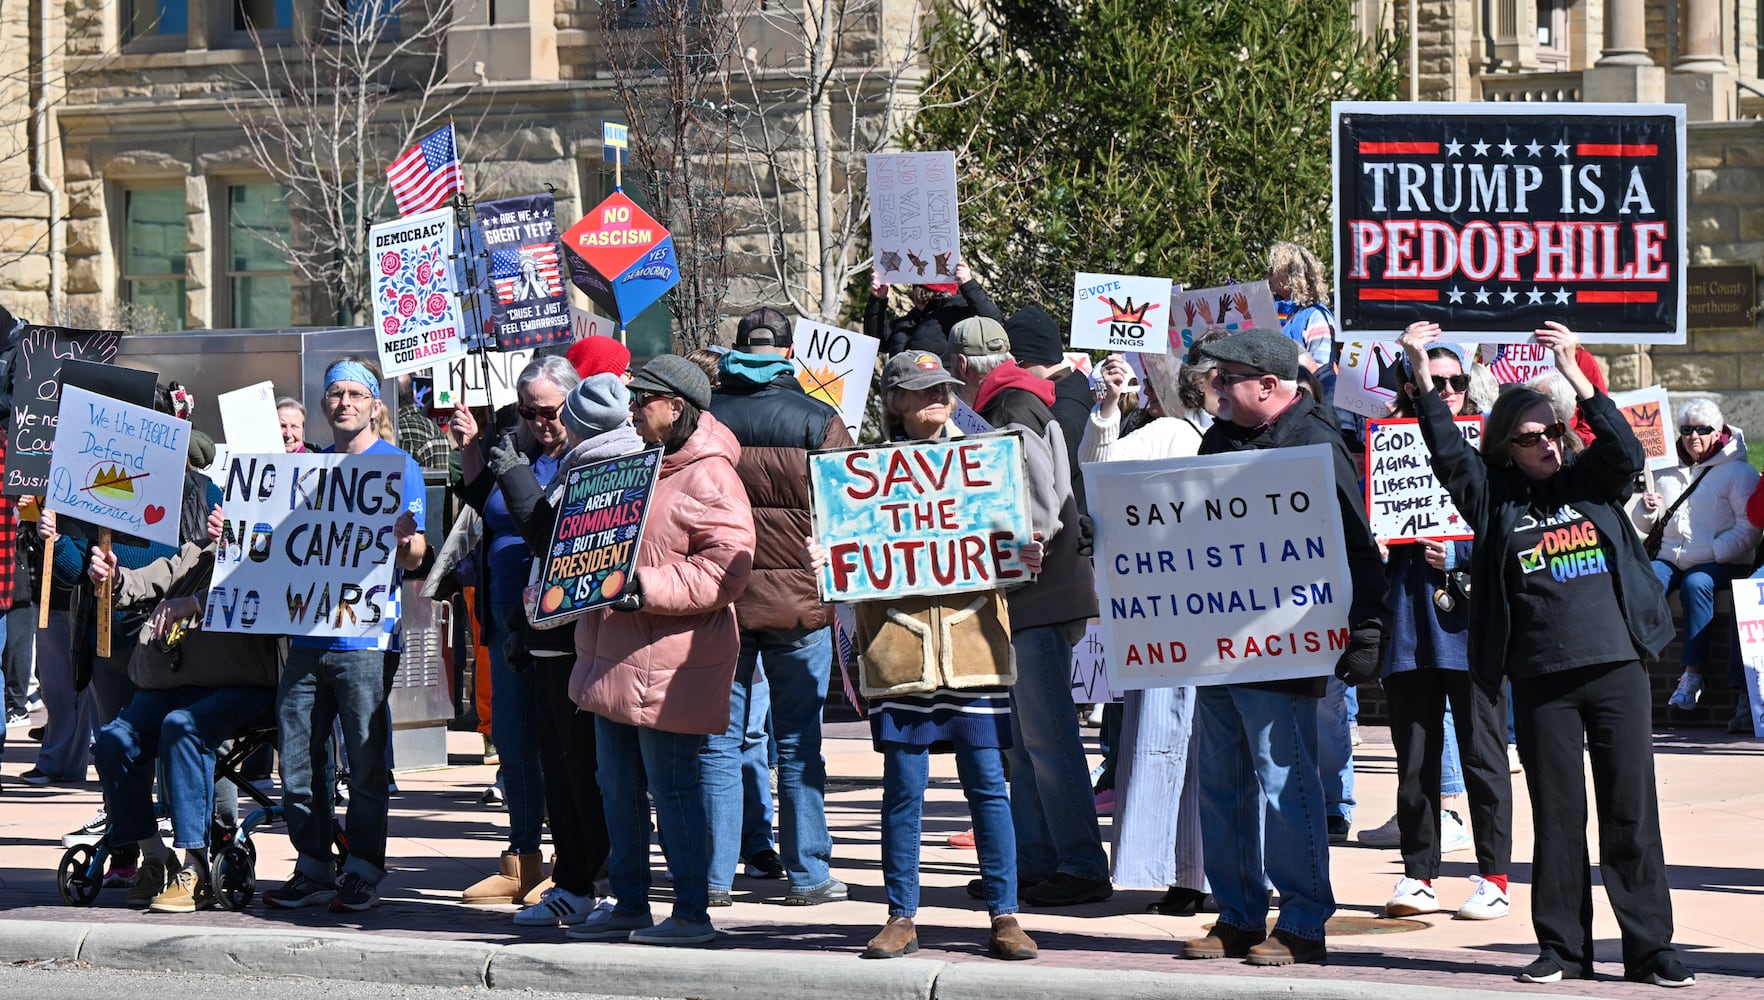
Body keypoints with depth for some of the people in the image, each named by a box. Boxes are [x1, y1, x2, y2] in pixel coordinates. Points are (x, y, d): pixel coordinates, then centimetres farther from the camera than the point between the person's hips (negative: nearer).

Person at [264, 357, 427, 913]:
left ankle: (363, 873, 6)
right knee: (297, 759, 4)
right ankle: (313, 870, 12)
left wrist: (406, 540, -30)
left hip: (364, 636, -5)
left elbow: (414, 559, -7)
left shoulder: (397, 466, 1)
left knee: (365, 762, -2)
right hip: (306, 633, 6)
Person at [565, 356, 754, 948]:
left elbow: (726, 569, -21)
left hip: (667, 664, -10)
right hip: (615, 657, 10)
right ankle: (628, 905, 22)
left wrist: (646, 588, -25)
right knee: (618, 787, 13)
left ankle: (692, 913, 2)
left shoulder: (708, 478, -12)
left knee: (672, 787, -5)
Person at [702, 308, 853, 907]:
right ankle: (808, 874, 8)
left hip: (716, 602, 1)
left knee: (719, 742, 7)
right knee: (798, 743, 5)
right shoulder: (819, 421, -4)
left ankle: (714, 875, 7)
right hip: (801, 602, -1)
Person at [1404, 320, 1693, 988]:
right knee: (1556, 815, 5)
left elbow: (1627, 452, -8)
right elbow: (1448, 451, -1)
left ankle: (1650, 948, 5)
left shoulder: (1592, 482, 9)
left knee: (1631, 812, 1)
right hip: (1541, 678, 0)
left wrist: (1576, 375, -16)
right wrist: (1422, 376, -8)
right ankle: (1563, 948, 12)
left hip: (1617, 665, 0)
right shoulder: (1497, 499, 8)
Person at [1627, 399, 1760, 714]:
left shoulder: (1738, 472, 3)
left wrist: (1714, 554, -18)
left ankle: (1693, 675, -34)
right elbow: (1645, 526, 25)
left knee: (1696, 583, -37)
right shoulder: (1667, 471, 20)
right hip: (1669, 558, 4)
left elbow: (1749, 528, -7)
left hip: (1720, 563, -4)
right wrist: (1646, 509, 1)